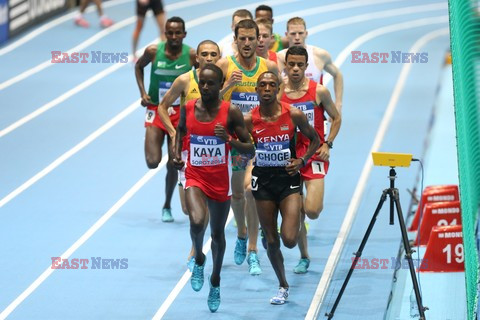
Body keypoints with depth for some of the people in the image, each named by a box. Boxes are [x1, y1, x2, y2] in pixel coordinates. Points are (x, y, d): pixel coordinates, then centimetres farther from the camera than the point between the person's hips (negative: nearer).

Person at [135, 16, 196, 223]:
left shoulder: (192, 55, -11)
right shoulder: (153, 51, -9)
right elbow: (139, 66, 11)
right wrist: (143, 92, 0)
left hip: (180, 113, 0)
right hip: (156, 110, 0)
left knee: (174, 164, 3)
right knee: (152, 162, -15)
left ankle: (167, 206, 22)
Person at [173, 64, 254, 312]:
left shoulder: (231, 112, -10)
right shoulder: (187, 108, -3)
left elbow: (250, 149, -7)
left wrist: (229, 140, -25)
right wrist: (177, 153, 4)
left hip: (220, 181, 0)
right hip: (194, 177, 0)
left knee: (217, 233, 13)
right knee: (197, 222, -26)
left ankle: (215, 282, 37)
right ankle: (199, 259, 7)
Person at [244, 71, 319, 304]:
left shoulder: (293, 115, -9)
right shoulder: (249, 120, -6)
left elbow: (314, 139, 6)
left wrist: (302, 160, -7)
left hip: (288, 179, -2)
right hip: (263, 180, 2)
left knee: (289, 240, -14)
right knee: (271, 241, 8)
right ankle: (283, 286, 28)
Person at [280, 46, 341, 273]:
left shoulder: (319, 91, -5)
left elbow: (336, 118, 6)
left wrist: (327, 144, -4)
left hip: (314, 155, -2)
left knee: (312, 211, -18)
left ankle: (314, 201, 20)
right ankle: (304, 257, 23)